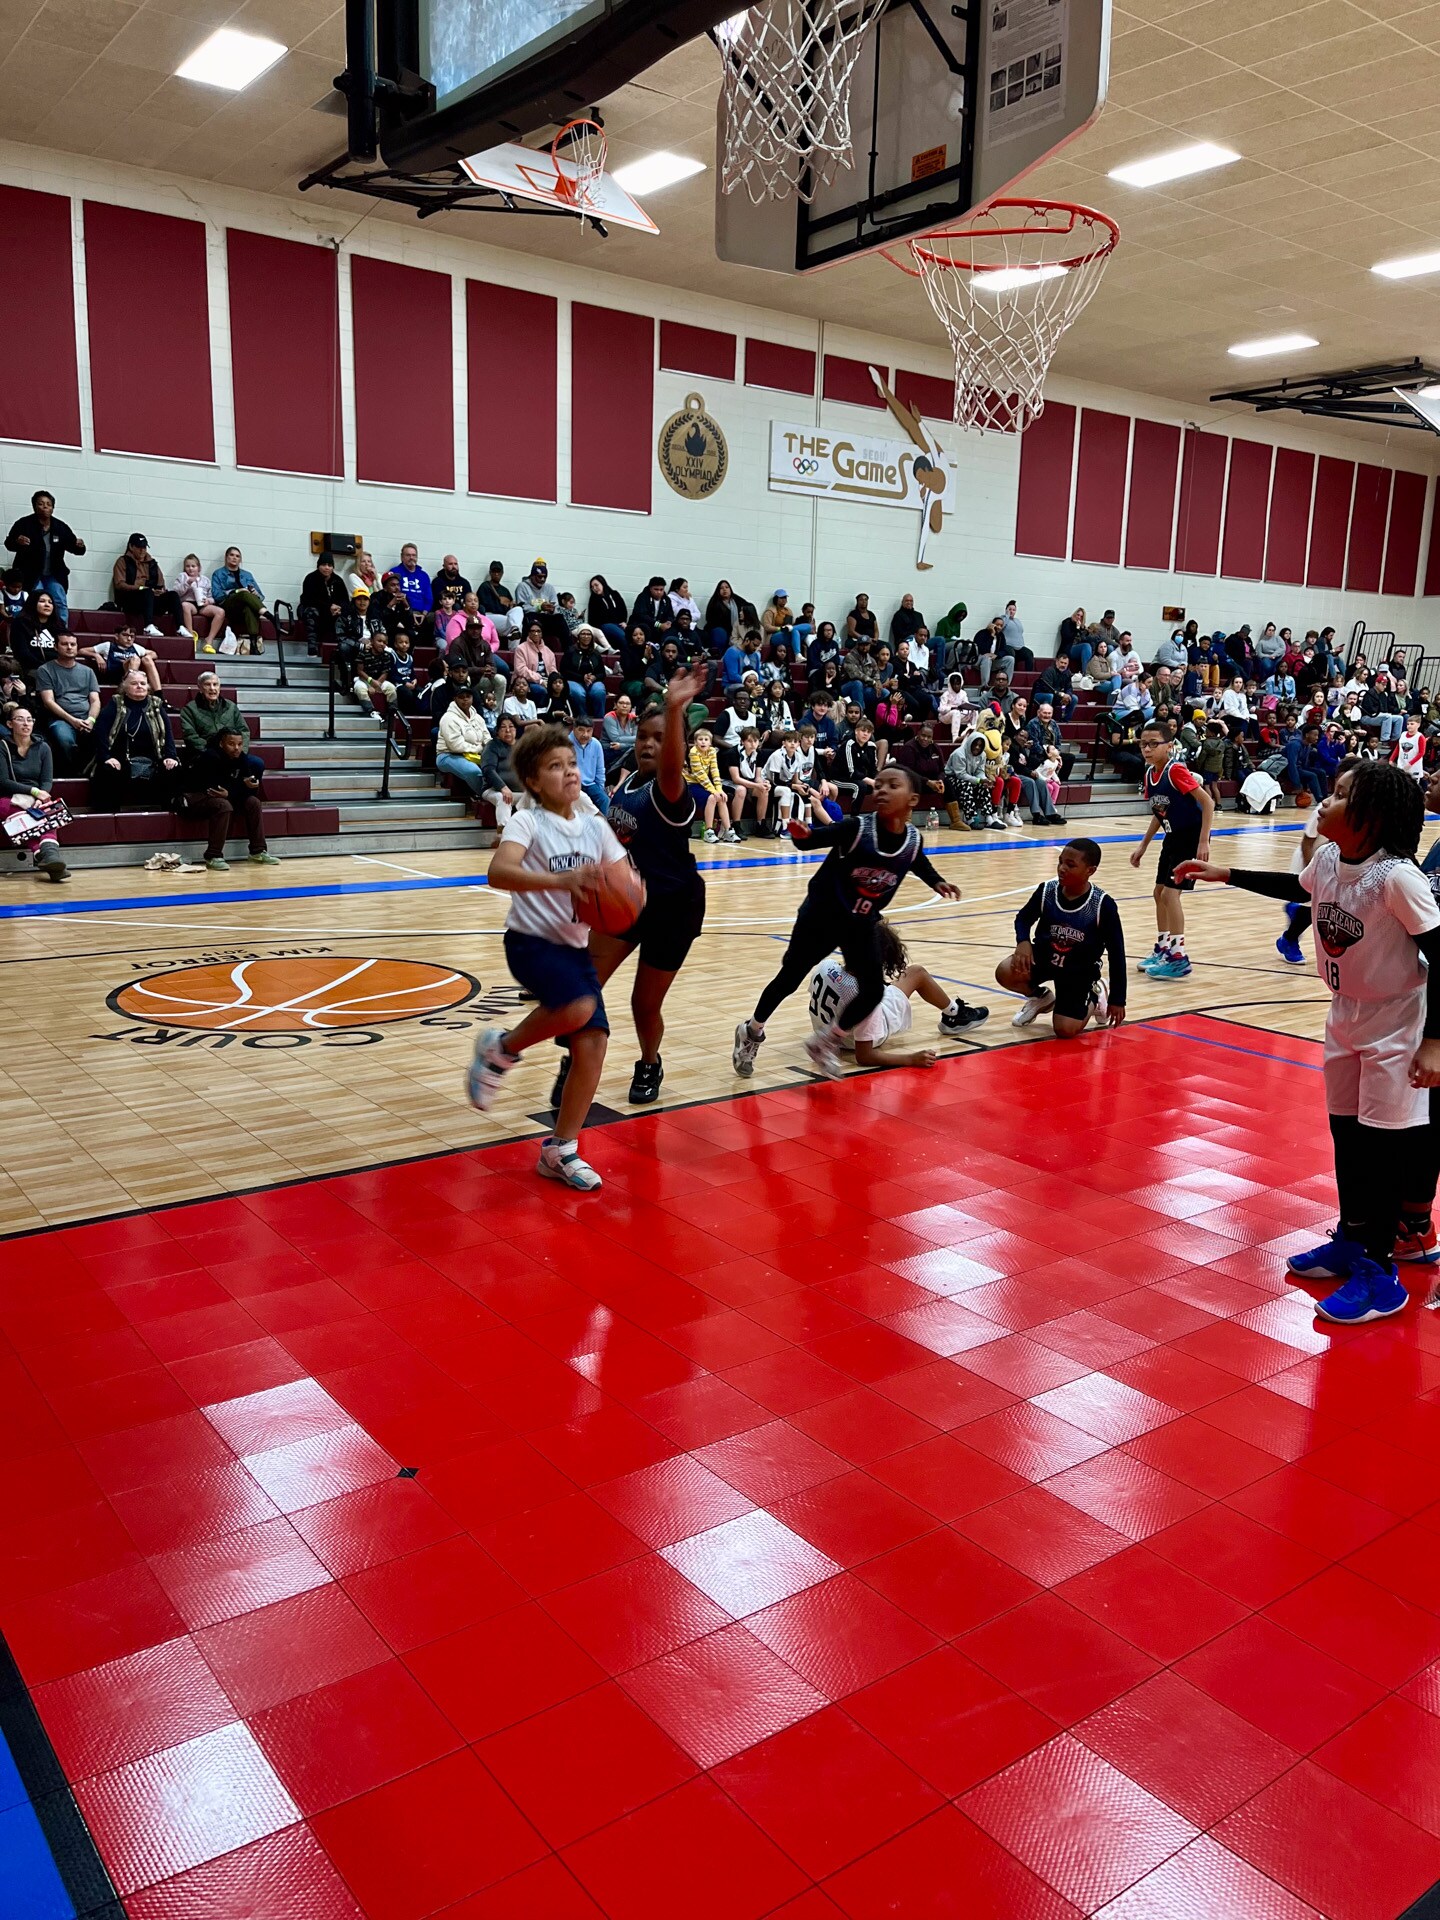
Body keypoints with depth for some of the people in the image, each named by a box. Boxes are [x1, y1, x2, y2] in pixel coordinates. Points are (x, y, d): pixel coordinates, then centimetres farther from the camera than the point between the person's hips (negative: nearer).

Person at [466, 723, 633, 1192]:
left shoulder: (594, 824, 6)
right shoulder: (527, 821, -10)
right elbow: (498, 873, -28)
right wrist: (560, 880, -41)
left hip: (575, 946, 6)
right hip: (530, 941, -6)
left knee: (592, 1043, -5)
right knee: (579, 1007, -31)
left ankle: (559, 1151, 11)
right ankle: (500, 1048, -2)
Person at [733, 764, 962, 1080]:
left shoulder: (913, 841, -10)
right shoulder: (857, 827, -24)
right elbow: (816, 837, -34)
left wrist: (938, 883, 0)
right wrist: (802, 835, -55)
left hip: (862, 924, 4)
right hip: (822, 914, -4)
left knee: (873, 991, -3)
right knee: (790, 978, 7)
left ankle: (825, 1042, 18)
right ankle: (751, 1033, 29)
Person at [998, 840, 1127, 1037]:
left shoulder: (1103, 905, -20)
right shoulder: (1046, 891, -14)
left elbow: (1116, 953, -11)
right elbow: (1024, 918, 6)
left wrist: (1117, 999, -8)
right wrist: (1023, 941, -18)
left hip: (1080, 971, -2)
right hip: (1044, 957, 2)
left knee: (1066, 1030, -16)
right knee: (1005, 972, -27)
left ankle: (1093, 997, 20)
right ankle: (1040, 997, 9)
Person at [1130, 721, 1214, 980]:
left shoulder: (1176, 770, -21)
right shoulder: (1150, 774, 3)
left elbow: (1207, 802, -22)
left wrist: (1203, 842, -26)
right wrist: (1143, 846, 14)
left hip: (1192, 838, -9)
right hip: (1173, 838, 9)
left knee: (1171, 893, -13)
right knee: (1159, 892, 13)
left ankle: (1179, 958, -6)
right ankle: (1163, 949, 27)